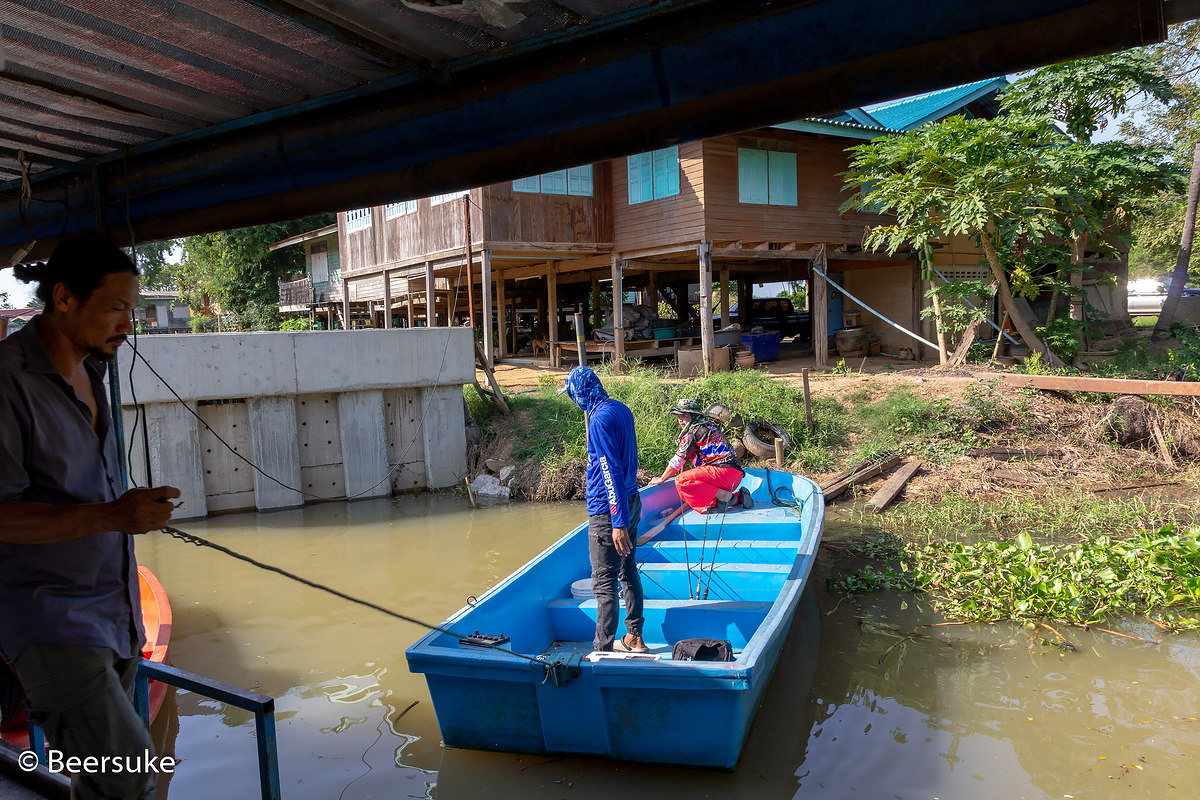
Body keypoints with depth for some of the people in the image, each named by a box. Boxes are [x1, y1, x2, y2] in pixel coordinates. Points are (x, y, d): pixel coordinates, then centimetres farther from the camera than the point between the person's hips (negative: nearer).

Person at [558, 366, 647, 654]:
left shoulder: (600, 419, -19)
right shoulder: (621, 408, 9)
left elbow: (611, 472, -23)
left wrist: (618, 523, -23)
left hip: (608, 510, -10)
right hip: (631, 501, 10)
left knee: (604, 583, -3)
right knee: (628, 572, 18)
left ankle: (603, 650, 3)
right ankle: (634, 639, 29)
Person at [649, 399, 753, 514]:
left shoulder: (694, 431, -5)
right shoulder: (708, 426, 24)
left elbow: (679, 459, -3)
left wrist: (661, 479, 7)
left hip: (724, 471, -10)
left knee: (681, 481, -19)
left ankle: (725, 496, -19)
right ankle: (738, 498, 9)